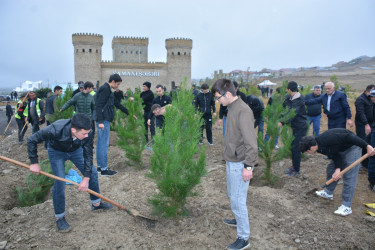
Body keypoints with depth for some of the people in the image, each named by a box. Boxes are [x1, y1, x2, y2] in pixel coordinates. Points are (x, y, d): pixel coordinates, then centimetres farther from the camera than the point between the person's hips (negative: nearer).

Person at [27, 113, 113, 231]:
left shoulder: (88, 133, -33)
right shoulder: (56, 129, -42)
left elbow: (88, 155, -22)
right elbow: (32, 140, -27)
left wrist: (86, 178, -23)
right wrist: (34, 162, -25)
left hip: (75, 150, 4)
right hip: (57, 152, -3)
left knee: (92, 172, 1)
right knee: (59, 181, -14)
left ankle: (96, 203, 23)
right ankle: (59, 217, 5)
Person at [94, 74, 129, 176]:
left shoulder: (107, 90, 20)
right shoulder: (105, 89, -12)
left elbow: (117, 104, 25)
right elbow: (99, 105, -19)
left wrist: (129, 113, 26)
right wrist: (100, 121, -23)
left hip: (103, 119, 10)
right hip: (103, 120, -10)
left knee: (100, 143, 14)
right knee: (104, 144, -6)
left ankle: (100, 166, 23)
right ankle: (104, 169, -1)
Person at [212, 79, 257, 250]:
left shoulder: (243, 111, -22)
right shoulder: (232, 108, 7)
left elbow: (251, 142, -24)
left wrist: (248, 166, -23)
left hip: (239, 164, -9)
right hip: (231, 161, 9)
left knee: (237, 201, 0)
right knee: (232, 195, 25)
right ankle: (239, 220, 47)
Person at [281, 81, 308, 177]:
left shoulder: (298, 101, -23)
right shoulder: (289, 98, 6)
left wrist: (282, 122, -46)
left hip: (300, 127, -9)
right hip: (295, 127, 9)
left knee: (296, 148, -4)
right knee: (293, 146, 16)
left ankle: (296, 170, 9)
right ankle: (294, 166, 29)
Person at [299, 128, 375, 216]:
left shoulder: (325, 139, -33)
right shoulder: (320, 147, -5)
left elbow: (348, 137, -32)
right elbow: (335, 155, -4)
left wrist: (367, 146, -30)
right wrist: (338, 169, -19)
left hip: (352, 147, -9)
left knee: (349, 177, -9)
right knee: (331, 168, 15)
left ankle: (347, 206, -5)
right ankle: (328, 193, 33)